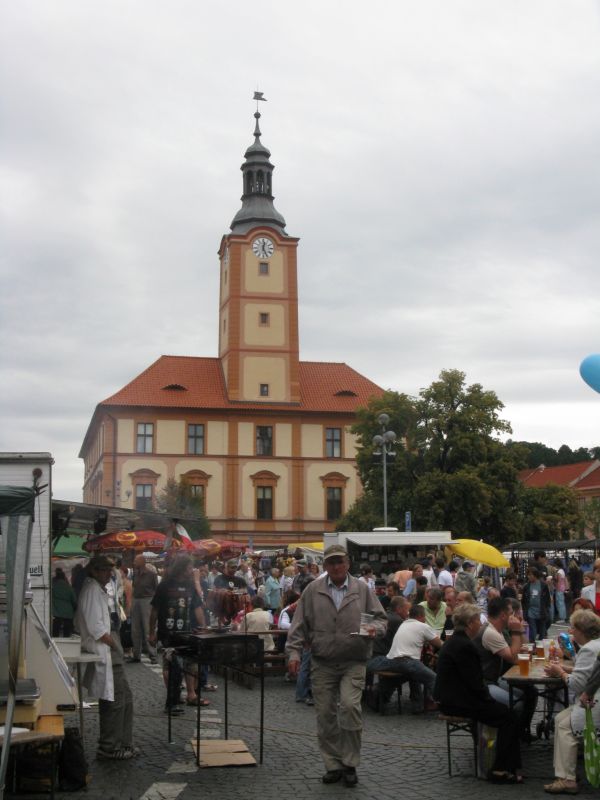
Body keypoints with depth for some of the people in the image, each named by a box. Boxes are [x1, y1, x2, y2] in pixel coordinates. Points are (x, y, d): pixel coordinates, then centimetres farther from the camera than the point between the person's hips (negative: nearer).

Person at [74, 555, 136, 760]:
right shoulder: (92, 590, -14)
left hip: (109, 652, 10)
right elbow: (96, 628, -22)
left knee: (125, 698, 14)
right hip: (104, 653, -10)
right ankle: (109, 747, 5)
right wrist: (115, 644, -10)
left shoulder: (98, 589, 17)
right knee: (114, 701, -4)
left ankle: (123, 743, 22)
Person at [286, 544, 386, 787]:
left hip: (353, 662, -1)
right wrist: (294, 652, -2)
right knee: (325, 715, 4)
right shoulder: (313, 590, 4)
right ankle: (333, 765, 18)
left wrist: (375, 627, -11)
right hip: (323, 663, 1)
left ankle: (350, 763, 1)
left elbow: (380, 617, 11)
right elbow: (300, 624, 5)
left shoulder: (362, 590, 5)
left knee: (350, 706, -16)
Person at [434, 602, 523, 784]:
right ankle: (500, 770, -2)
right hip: (459, 702, -10)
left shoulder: (456, 641, 11)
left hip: (452, 697, 10)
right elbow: (474, 683, -21)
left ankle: (509, 764, 14)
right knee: (508, 717, -8)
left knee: (503, 710, 11)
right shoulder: (464, 646, -22)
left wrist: (487, 697, 8)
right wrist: (488, 698, -6)